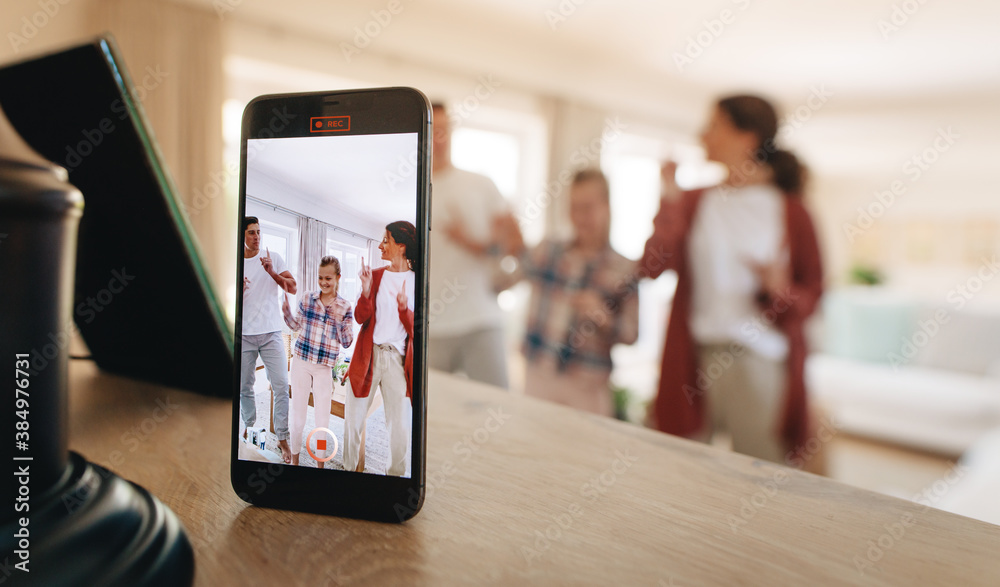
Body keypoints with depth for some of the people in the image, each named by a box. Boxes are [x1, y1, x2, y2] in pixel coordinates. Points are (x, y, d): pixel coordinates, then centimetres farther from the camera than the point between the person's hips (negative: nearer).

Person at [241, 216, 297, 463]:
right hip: (244, 334, 2)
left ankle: (282, 438, 2)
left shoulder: (273, 258, 4)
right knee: (245, 387, 7)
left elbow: (292, 288, -3)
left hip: (270, 333, -1)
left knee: (281, 386, -6)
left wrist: (272, 272, -17)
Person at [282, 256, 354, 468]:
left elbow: (347, 343, -4)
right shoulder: (307, 299, 1)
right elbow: (295, 326, 13)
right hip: (301, 362, 1)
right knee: (297, 417, 9)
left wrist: (340, 322, -20)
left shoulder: (344, 307, -4)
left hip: (324, 367, -1)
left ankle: (320, 463, 23)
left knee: (322, 420, 4)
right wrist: (286, 309, -4)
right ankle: (294, 460, 28)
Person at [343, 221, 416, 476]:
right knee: (353, 420, 9)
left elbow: (416, 330, -3)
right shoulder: (374, 275, 7)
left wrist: (404, 306, -21)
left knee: (400, 427, 4)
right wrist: (366, 290, -18)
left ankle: (396, 473, 23)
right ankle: (348, 469, 28)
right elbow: (360, 317, -1)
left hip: (398, 359, -2)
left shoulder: (416, 281, 0)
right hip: (368, 355, 2)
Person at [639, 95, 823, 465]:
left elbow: (813, 291, 5)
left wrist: (782, 290, -15)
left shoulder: (788, 209, 3)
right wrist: (669, 201, -12)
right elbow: (652, 266, -5)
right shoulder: (694, 202, 9)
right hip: (694, 359, 2)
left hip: (760, 361, -2)